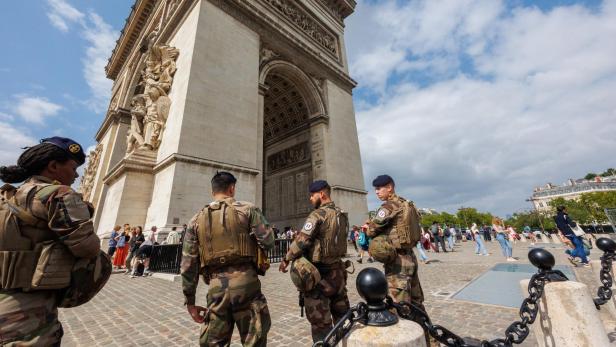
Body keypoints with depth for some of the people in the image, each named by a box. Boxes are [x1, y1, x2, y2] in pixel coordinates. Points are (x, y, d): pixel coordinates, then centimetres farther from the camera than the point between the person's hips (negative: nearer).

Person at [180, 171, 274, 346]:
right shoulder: (247, 209, -1)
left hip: (216, 287, 3)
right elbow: (268, 241, -8)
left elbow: (188, 266, 9)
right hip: (246, 281, -3)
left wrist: (190, 302, 17)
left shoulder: (196, 220, 10)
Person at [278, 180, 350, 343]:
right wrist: (301, 235, 11)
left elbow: (301, 242, -18)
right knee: (341, 314, 22)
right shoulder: (342, 215, 3)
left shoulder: (318, 215, -19)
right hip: (337, 270, 7)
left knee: (320, 321, 8)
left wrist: (286, 259, -2)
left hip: (318, 273, -7)